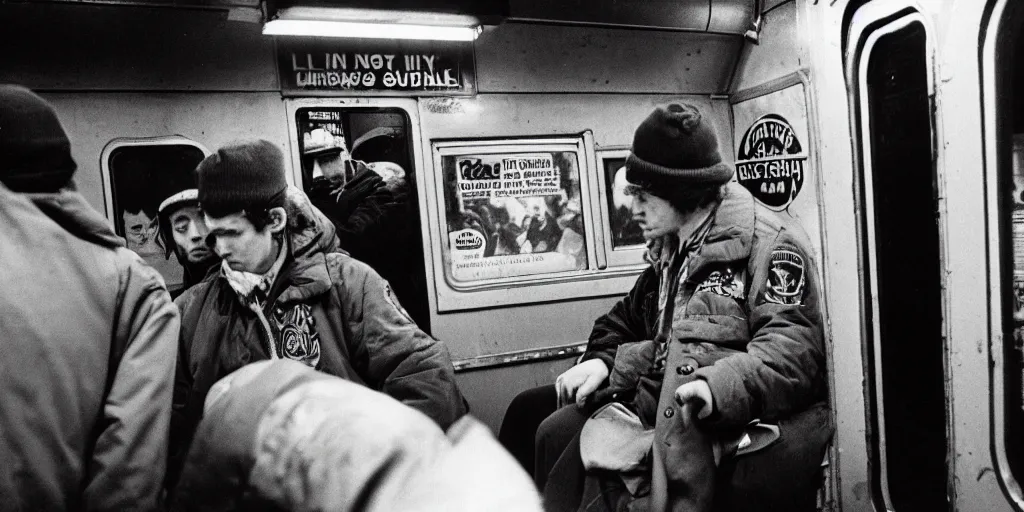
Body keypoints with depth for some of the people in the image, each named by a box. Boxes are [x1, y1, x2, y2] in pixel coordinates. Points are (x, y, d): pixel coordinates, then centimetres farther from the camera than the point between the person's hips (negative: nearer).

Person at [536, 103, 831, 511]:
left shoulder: (771, 244, -5)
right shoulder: (668, 251, 20)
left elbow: (793, 348, -16)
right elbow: (628, 321, 26)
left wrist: (719, 386, -34)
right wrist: (601, 361, 4)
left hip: (751, 415, -7)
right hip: (667, 409, 8)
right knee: (556, 430, -4)